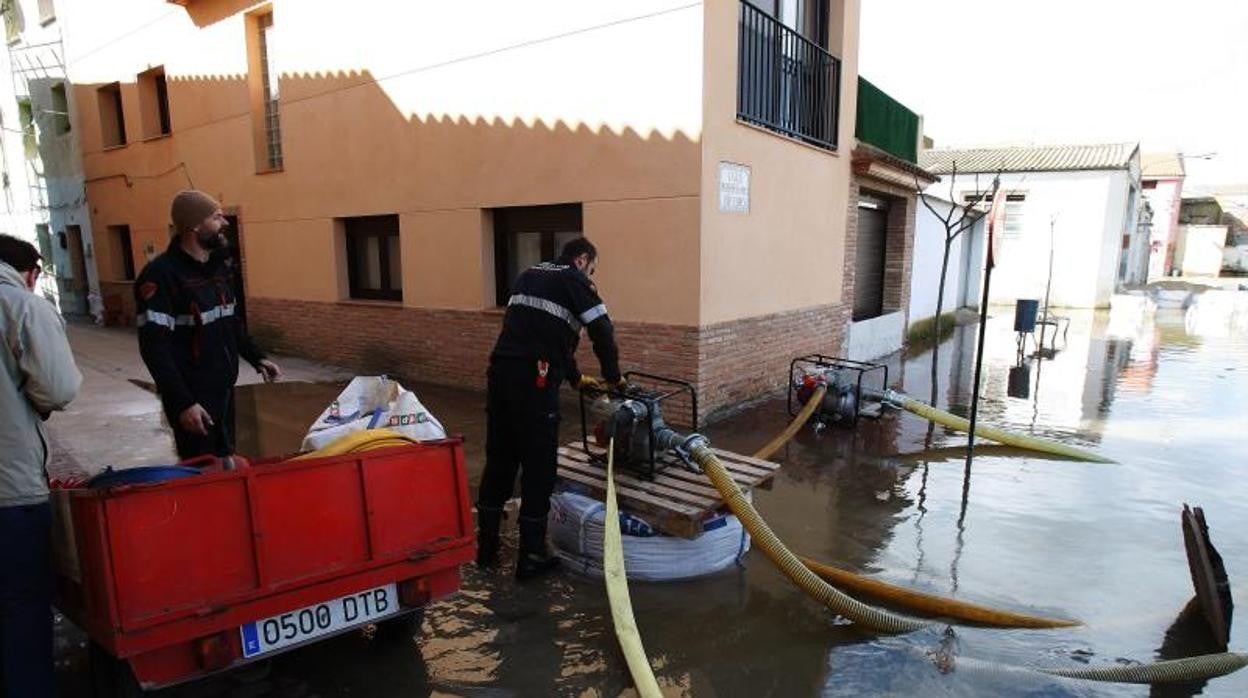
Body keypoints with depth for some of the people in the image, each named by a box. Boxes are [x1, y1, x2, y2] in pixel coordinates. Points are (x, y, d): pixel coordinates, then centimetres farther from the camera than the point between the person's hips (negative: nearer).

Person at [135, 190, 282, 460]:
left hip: (224, 389, 8)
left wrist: (257, 358, 10)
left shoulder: (219, 267, 10)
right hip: (192, 396, -8)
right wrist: (182, 402, -23)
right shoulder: (161, 274, -16)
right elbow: (154, 347, -20)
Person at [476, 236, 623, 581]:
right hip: (533, 382, -7)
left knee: (498, 463, 15)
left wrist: (576, 378, 34)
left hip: (499, 374, 7)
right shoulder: (575, 281, 4)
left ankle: (486, 548, 25)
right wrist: (613, 378, 16)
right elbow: (603, 333, 0)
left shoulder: (529, 276, 26)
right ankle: (531, 558, 12)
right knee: (538, 470, 3)